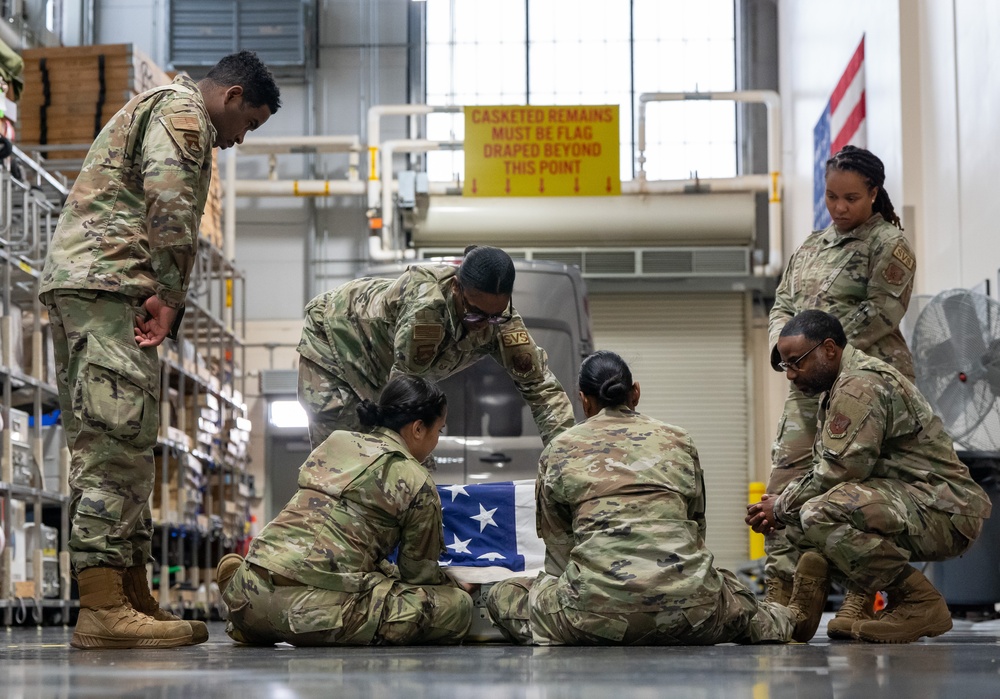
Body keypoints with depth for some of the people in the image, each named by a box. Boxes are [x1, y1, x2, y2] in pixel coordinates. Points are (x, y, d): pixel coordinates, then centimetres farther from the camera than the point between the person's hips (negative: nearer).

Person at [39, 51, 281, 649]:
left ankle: (135, 601, 7)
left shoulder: (151, 108, 33)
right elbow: (169, 206, -15)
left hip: (75, 284, 11)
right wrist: (171, 297, -12)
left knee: (122, 445, 7)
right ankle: (102, 608, -21)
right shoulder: (182, 111, 1)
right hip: (108, 281, -11)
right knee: (117, 438, -16)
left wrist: (162, 298, 12)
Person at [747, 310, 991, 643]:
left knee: (819, 514, -29)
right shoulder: (839, 387, 18)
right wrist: (781, 508, 2)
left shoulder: (860, 385, -16)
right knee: (799, 524, 9)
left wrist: (782, 508, -6)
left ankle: (920, 602, -15)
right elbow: (826, 469, 18)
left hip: (944, 514, -11)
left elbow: (838, 473, -21)